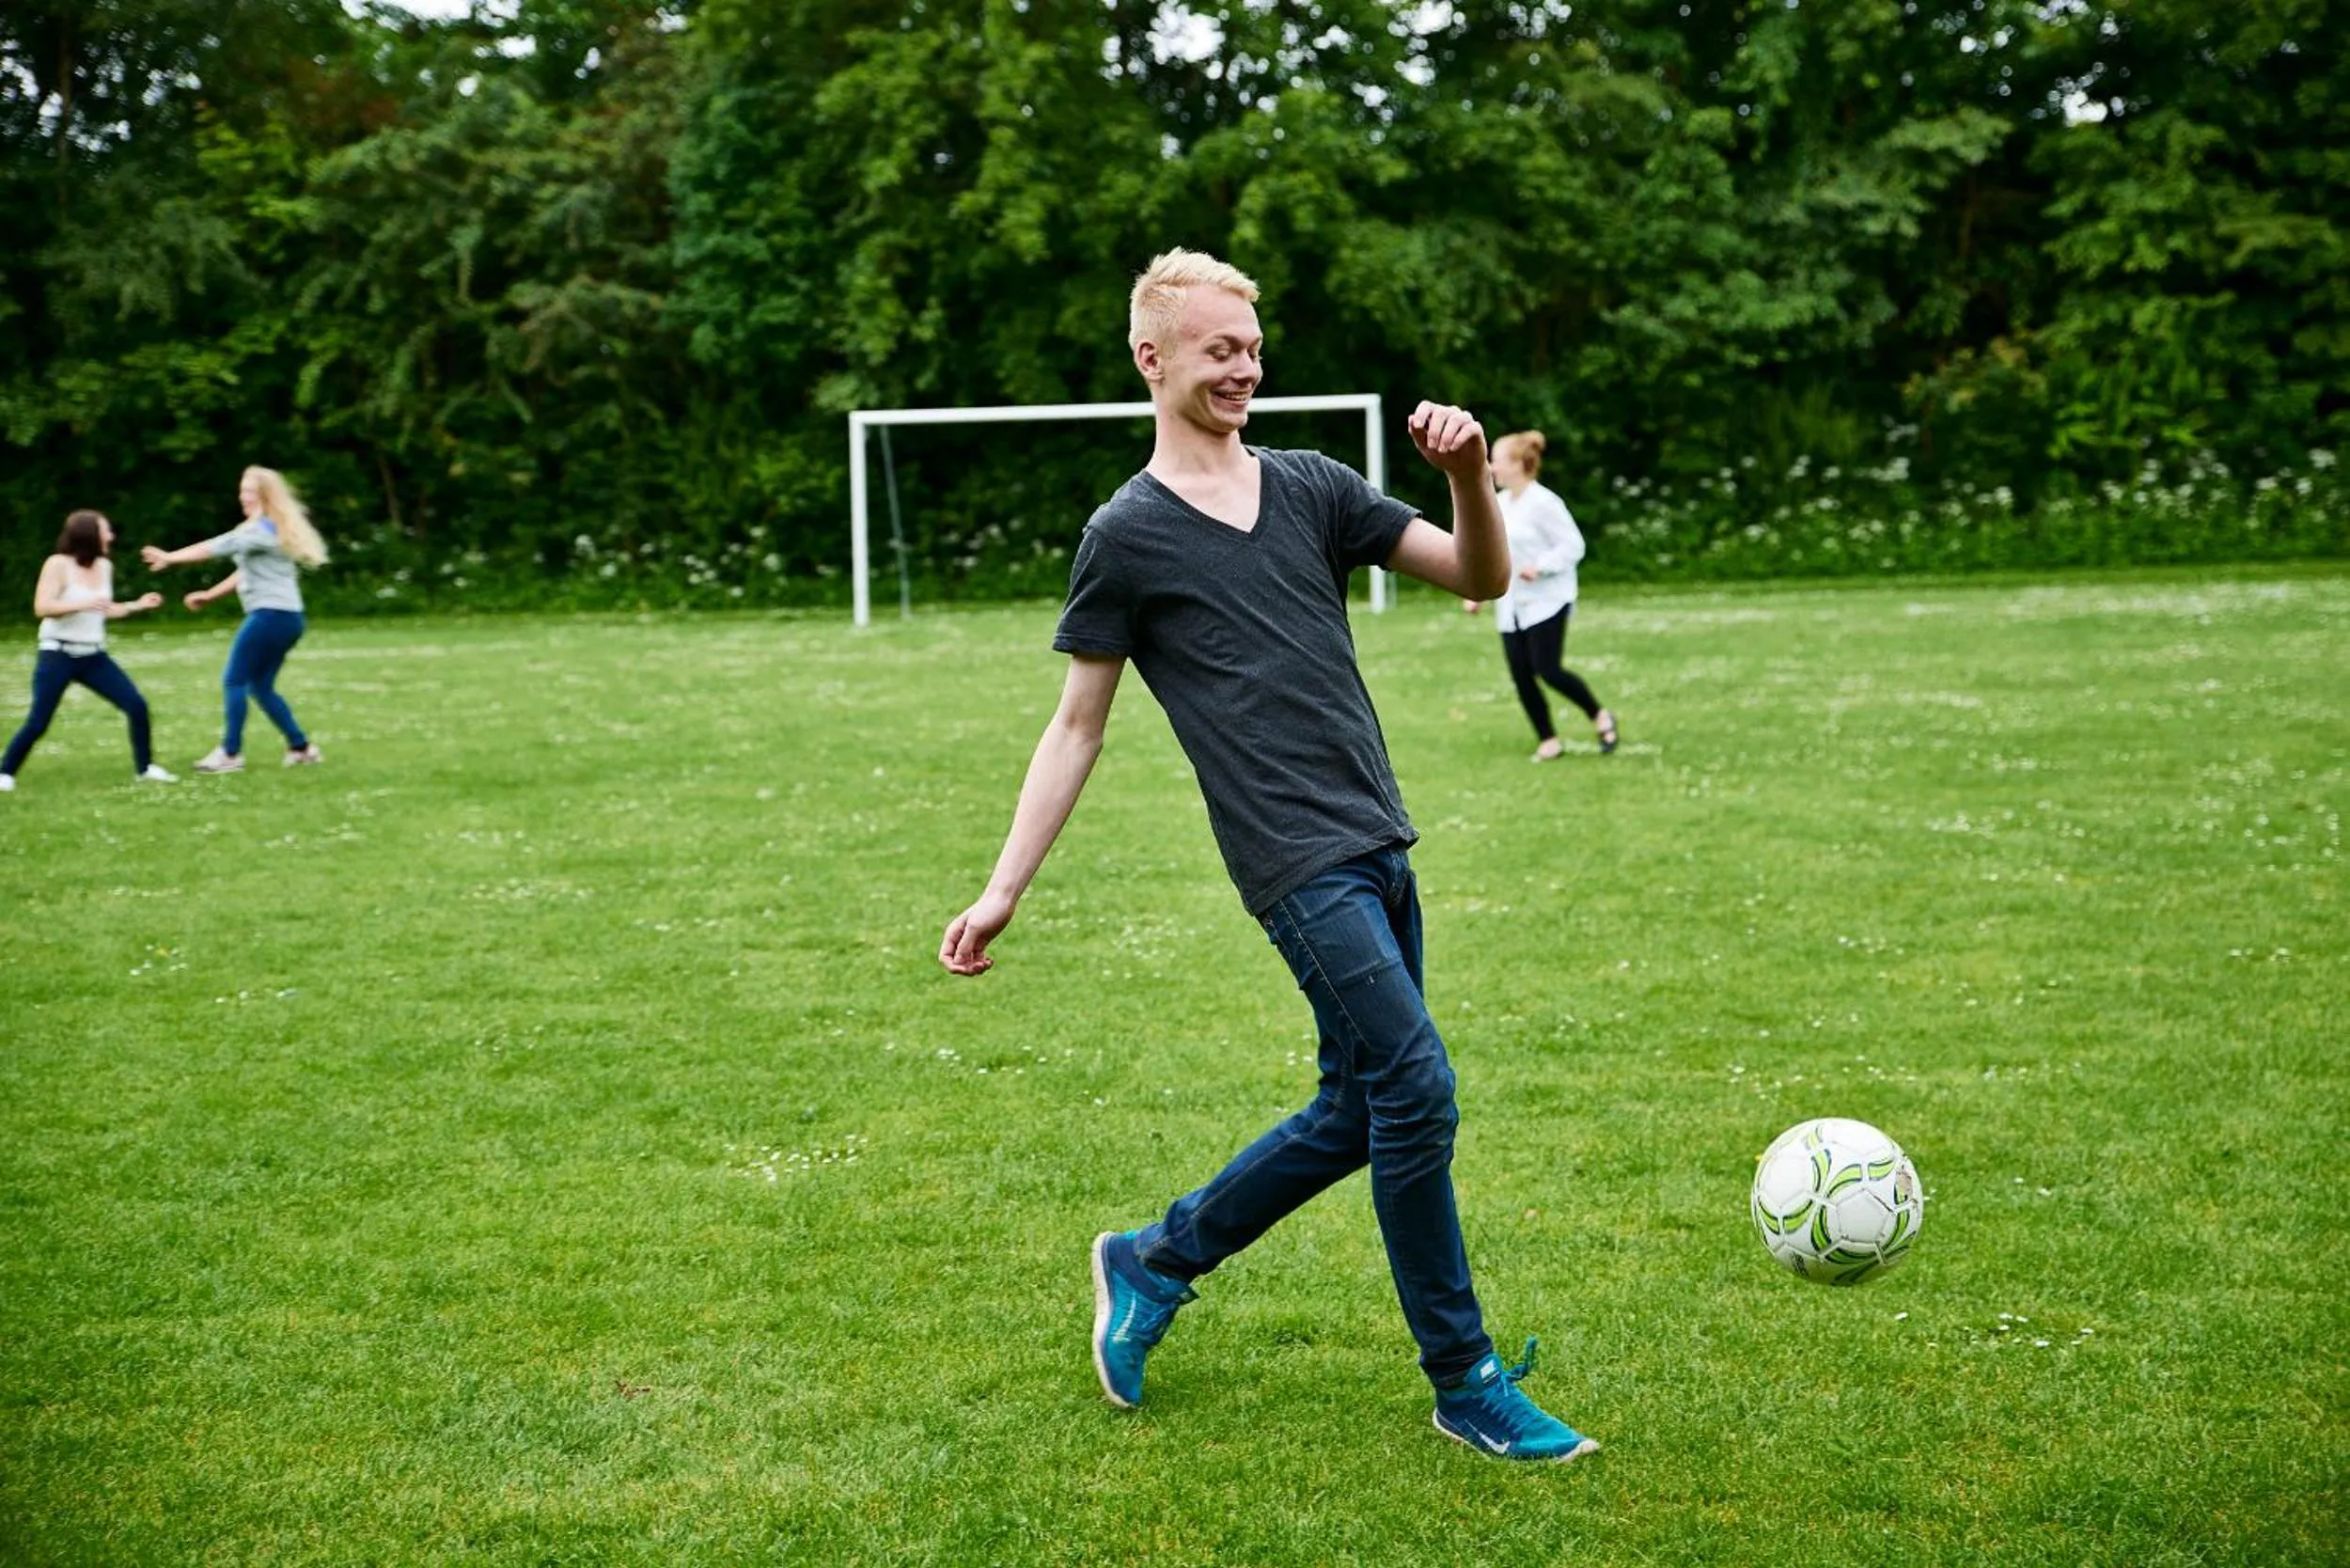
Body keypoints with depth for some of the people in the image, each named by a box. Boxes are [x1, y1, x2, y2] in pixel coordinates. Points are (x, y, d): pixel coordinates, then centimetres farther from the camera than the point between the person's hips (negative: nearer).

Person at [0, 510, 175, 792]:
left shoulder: (104, 566, 7)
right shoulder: (58, 564, -11)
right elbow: (42, 607, -19)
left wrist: (137, 605, 12)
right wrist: (82, 604, -27)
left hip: (94, 657, 6)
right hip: (58, 655, -6)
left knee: (137, 706, -2)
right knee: (38, 722, -8)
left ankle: (144, 768, 11)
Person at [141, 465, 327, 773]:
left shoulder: (262, 530, -11)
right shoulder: (275, 529, 19)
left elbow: (217, 547, -18)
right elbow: (250, 571, 26)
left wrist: (169, 558, -18)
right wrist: (210, 594, 24)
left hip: (271, 615, -10)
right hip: (287, 617, 10)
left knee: (234, 681, -5)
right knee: (261, 686, 15)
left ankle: (230, 753, -4)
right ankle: (301, 747, 14)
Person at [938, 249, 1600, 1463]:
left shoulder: (1312, 489, 12)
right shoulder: (1127, 535, -2)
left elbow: (1482, 577, 8)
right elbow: (1077, 727, 3)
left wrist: (1468, 474, -12)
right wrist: (1003, 890, -1)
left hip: (1380, 848, 7)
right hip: (1298, 862, -7)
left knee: (1356, 1115, 12)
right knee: (1417, 1096, -10)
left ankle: (1151, 1264, 30)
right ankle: (1467, 1384, 6)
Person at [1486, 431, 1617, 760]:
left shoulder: (1543, 502, -14)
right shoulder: (1500, 503, 9)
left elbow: (1573, 545, -14)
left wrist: (1539, 567, -26)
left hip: (1546, 600, -7)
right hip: (1511, 605, 7)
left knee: (1547, 669, -12)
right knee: (1520, 675, 2)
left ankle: (1600, 716, 11)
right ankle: (1547, 740, 14)